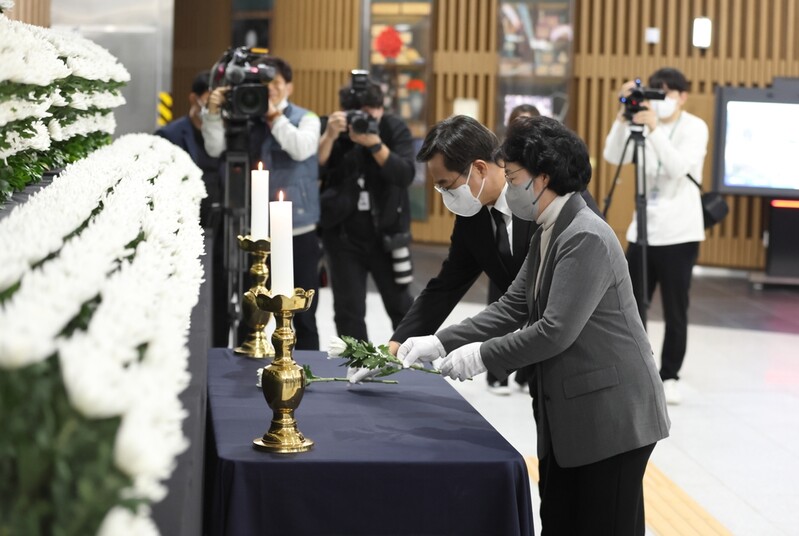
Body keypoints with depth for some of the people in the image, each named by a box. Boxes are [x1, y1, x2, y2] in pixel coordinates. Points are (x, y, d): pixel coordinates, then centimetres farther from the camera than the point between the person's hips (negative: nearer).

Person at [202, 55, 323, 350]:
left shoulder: (306, 119, 1)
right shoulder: (246, 121, 6)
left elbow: (302, 149, -19)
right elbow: (216, 148, -4)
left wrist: (274, 116, -20)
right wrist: (214, 113, -17)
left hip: (298, 232, -2)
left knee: (303, 314, 5)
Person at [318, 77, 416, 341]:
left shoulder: (394, 129, -6)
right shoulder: (333, 130, -4)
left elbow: (405, 175, -19)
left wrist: (375, 144, -30)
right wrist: (329, 137, -29)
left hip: (386, 233, 0)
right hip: (343, 235, 0)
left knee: (400, 305, 12)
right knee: (348, 310, 2)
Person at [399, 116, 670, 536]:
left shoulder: (586, 238, -20)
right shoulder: (548, 234, 11)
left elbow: (556, 330, -24)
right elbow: (513, 308, 12)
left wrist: (483, 355, -15)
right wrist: (439, 343, 4)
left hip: (612, 417, -9)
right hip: (568, 416, 9)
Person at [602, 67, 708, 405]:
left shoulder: (694, 128, -6)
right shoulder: (645, 124, 6)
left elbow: (678, 168, -23)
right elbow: (613, 157, -8)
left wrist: (654, 128, -30)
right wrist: (623, 117, -19)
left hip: (679, 234, -4)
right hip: (642, 231, 4)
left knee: (674, 312, 2)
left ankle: (669, 377, 12)